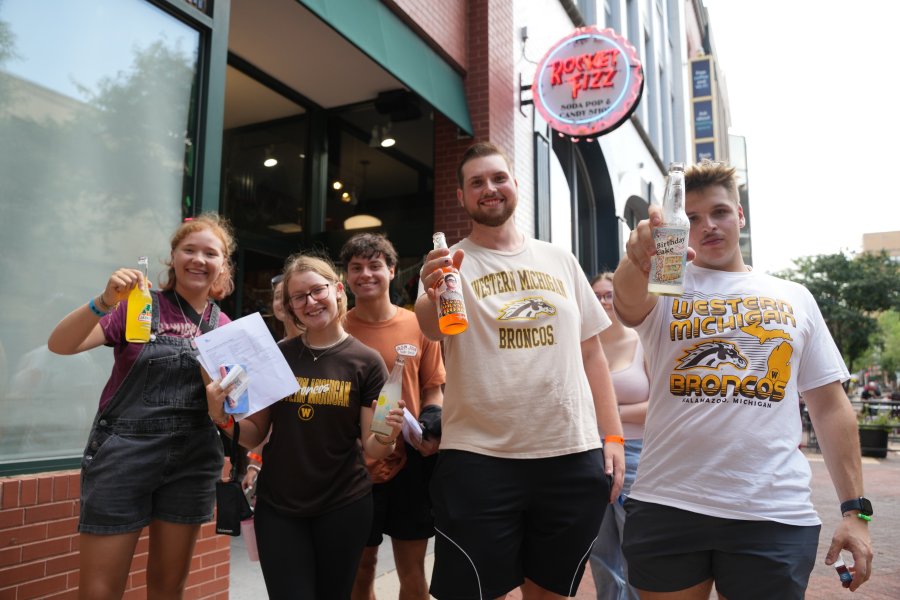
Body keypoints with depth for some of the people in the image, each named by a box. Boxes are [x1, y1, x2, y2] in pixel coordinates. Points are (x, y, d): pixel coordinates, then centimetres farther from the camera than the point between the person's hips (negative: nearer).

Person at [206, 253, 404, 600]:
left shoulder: (367, 361, -7)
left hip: (345, 506, 0)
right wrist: (223, 417, -14)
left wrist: (387, 437, -26)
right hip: (278, 506, 1)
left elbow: (372, 449, -5)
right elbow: (255, 435, 4)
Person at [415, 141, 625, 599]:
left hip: (574, 456, 3)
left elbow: (591, 353, 13)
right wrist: (432, 296, -43)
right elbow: (431, 329, -20)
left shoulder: (560, 261, 11)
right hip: (479, 459, -3)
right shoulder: (452, 263, 0)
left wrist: (613, 436, 6)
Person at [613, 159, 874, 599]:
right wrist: (638, 258, -43)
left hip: (776, 514, 2)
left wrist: (855, 508, 5)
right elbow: (627, 302, -20)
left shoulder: (794, 298, 12)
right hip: (666, 507, -1)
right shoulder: (663, 288, 5)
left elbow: (829, 406, 11)